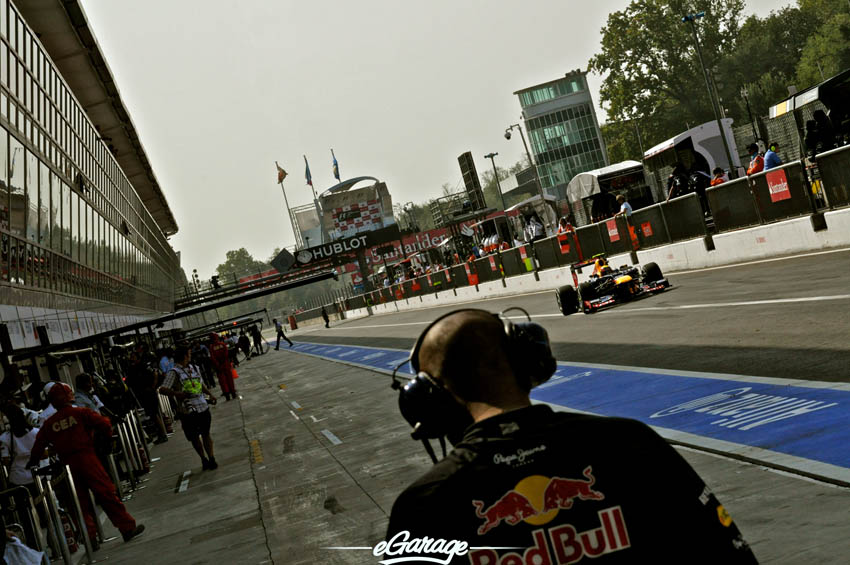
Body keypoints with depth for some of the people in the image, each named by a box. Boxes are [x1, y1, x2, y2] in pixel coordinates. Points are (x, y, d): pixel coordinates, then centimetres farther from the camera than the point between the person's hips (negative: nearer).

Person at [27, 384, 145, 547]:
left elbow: (38, 444, 10)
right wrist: (108, 435, 15)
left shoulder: (49, 424, 10)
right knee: (106, 493, -1)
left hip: (67, 464, 4)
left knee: (81, 502, 10)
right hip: (87, 457, -4)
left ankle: (90, 537, 7)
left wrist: (32, 463, 26)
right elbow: (104, 424, -6)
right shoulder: (81, 413, -2)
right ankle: (127, 527, 1)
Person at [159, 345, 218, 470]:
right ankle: (204, 459, 25)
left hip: (203, 406, 4)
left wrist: (210, 394, 13)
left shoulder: (193, 368, 10)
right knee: (194, 437, 8)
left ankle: (211, 459, 16)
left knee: (206, 434, 8)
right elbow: (162, 389, -19)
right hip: (188, 411, -4)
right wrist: (177, 393, -34)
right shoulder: (174, 372, -10)